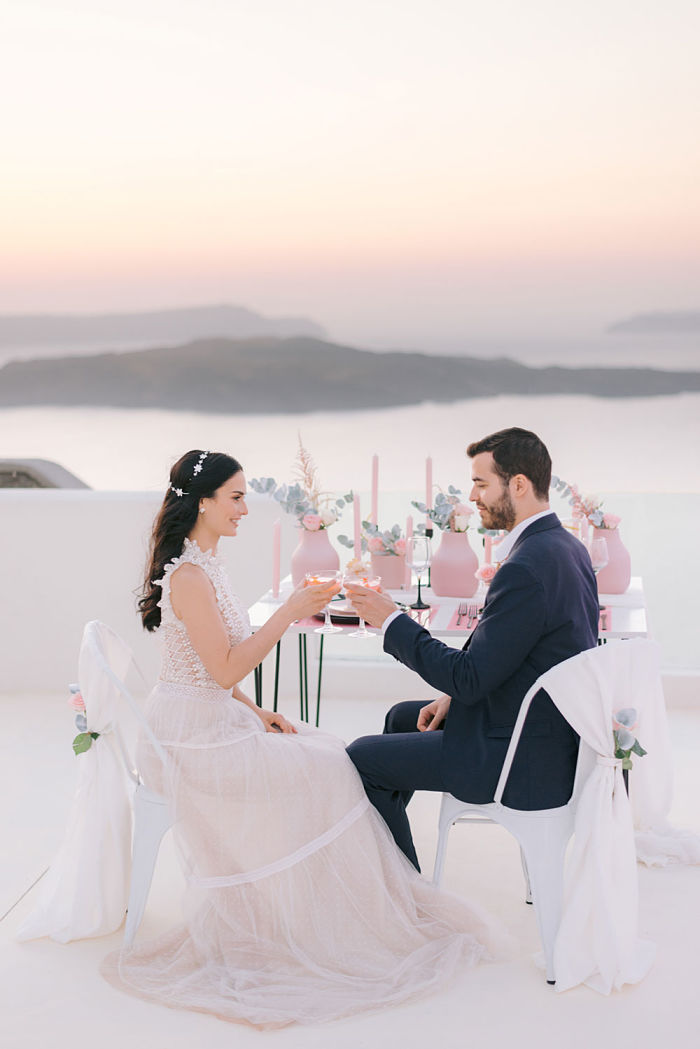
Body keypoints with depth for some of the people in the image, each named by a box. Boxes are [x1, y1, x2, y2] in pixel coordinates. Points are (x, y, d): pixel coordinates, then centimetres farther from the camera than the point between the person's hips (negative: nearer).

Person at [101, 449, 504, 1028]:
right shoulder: (189, 576, -19)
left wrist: (255, 712, 7)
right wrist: (289, 612, -22)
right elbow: (225, 669, -22)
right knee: (318, 772, -12)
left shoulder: (204, 566, 12)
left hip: (215, 715, 9)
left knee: (326, 754, 1)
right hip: (191, 733, -9)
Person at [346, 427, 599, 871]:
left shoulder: (526, 569, -27)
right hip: (557, 736, 10)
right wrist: (457, 694, 8)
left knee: (362, 759, 1)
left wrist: (392, 621, -16)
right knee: (401, 717, 26)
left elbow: (470, 678, -24)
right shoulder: (566, 547, 5)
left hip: (525, 763, -10)